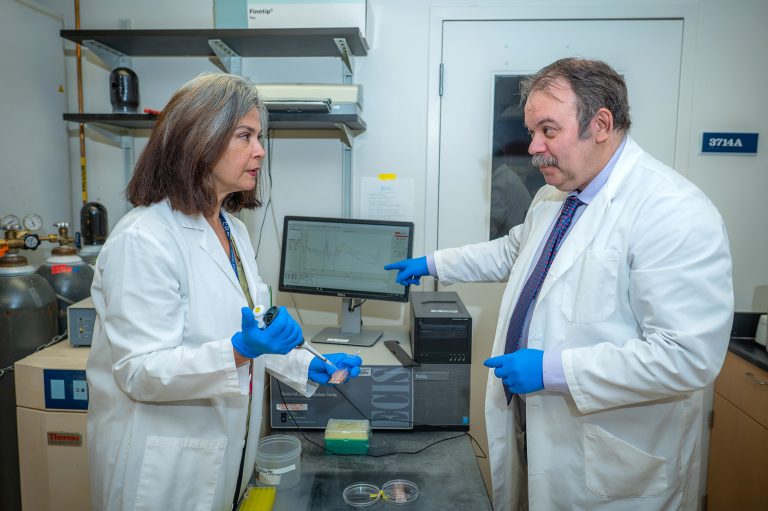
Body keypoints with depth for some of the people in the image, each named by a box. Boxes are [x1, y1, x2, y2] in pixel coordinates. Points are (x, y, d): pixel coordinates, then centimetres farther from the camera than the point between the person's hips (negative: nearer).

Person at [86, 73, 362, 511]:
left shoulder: (234, 230, 4)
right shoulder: (143, 240, -22)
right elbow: (141, 371, -22)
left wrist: (310, 367, -1)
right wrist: (240, 349, -36)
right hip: (163, 466, -7)